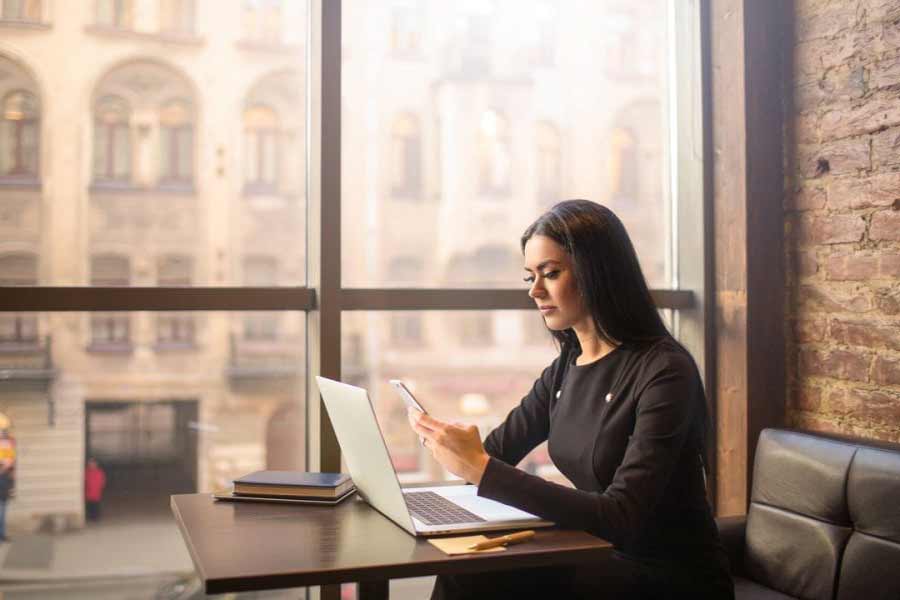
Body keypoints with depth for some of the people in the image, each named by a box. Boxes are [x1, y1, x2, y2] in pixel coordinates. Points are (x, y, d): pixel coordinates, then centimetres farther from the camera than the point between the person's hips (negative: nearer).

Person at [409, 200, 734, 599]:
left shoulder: (663, 372, -18)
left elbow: (622, 518, -27)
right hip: (605, 560, 6)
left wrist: (481, 469, -31)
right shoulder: (565, 371, 5)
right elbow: (494, 453, 11)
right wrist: (451, 442, -13)